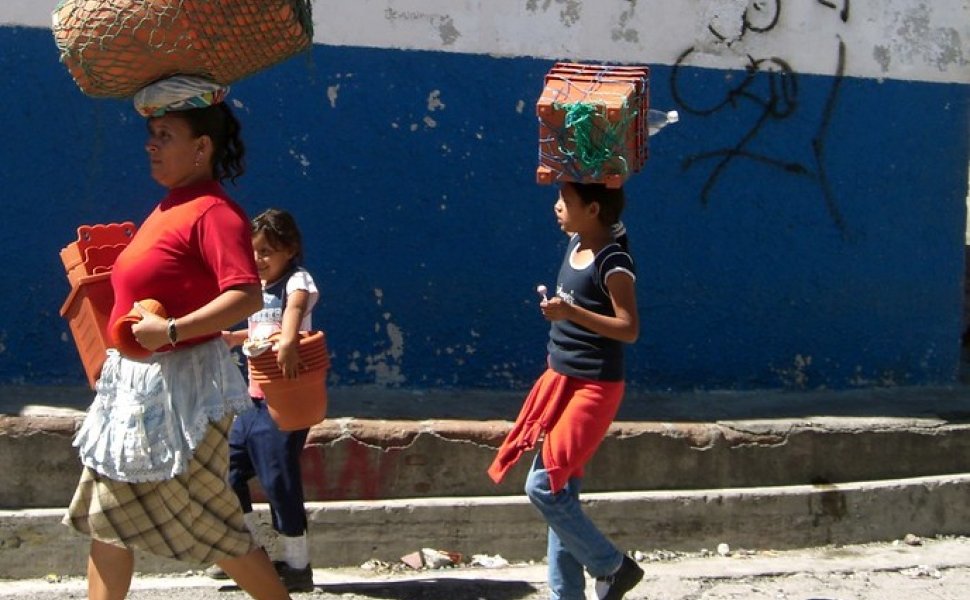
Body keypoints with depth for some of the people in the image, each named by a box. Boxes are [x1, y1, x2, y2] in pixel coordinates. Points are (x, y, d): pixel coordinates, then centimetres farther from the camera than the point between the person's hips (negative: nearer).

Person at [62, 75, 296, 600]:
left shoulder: (213, 212, -18)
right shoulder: (170, 208, 11)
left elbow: (246, 296, -29)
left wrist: (170, 330, -33)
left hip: (180, 384, -10)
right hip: (133, 381, 10)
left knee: (206, 523, 0)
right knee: (107, 514, 12)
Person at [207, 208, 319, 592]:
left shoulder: (296, 280, -11)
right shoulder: (258, 289, 13)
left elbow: (295, 307, -35)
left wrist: (288, 340, -54)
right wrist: (234, 338, 19)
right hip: (255, 399, 9)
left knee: (278, 478, -7)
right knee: (229, 467, 10)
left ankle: (297, 566, 6)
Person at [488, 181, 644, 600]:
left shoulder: (613, 263, -18)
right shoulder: (576, 244, 6)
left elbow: (629, 329, -23)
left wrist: (571, 312, -30)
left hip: (593, 388, -9)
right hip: (561, 379, 9)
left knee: (543, 486, -13)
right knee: (560, 491, 10)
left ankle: (612, 566, 4)